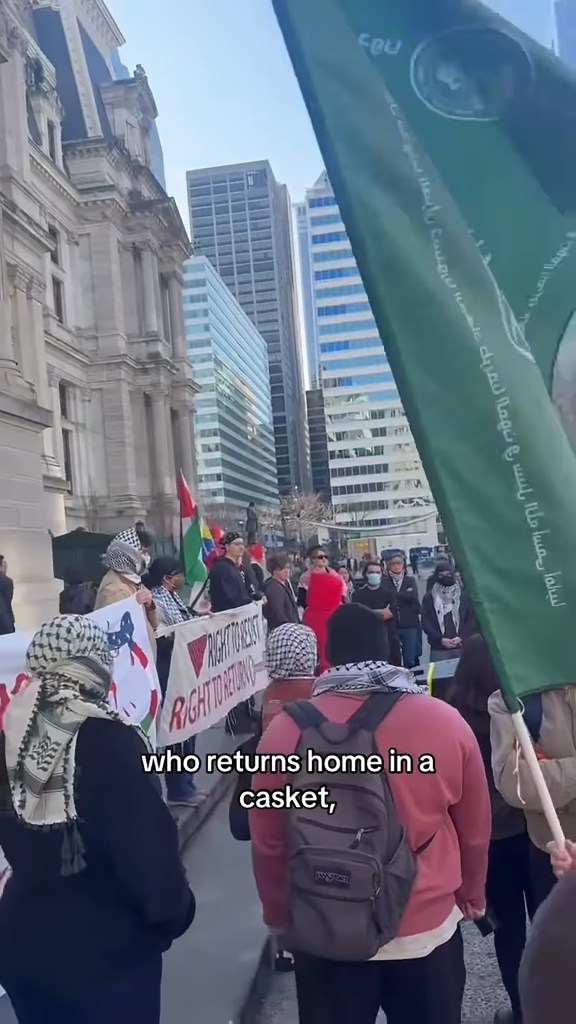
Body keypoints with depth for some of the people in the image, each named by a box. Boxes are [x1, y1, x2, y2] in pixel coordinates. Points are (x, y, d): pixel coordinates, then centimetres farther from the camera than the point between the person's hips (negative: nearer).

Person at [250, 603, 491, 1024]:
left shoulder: (286, 730, -15)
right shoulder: (446, 721, -13)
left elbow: (268, 843, -4)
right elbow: (475, 830, 0)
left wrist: (279, 916, 14)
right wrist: (471, 895, 19)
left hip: (324, 934, 0)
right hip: (428, 928, 1)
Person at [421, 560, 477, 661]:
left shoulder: (464, 594, 7)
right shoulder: (429, 597, 7)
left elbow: (472, 618, 3)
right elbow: (426, 622, 1)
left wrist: (462, 637, -10)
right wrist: (440, 639, -11)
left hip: (462, 646, 0)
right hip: (438, 649, 0)